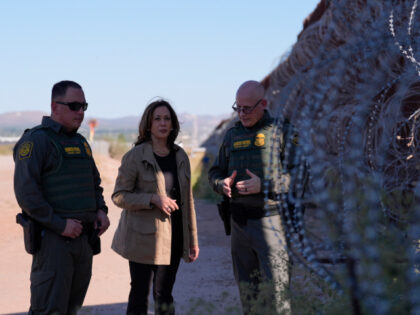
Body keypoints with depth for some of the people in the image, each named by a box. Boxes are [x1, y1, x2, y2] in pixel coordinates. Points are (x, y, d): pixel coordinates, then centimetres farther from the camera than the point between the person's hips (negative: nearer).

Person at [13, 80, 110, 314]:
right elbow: (26, 192, -17)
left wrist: (101, 210, 8)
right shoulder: (36, 141, -9)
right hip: (52, 239, -8)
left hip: (84, 239, 8)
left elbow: (95, 182, 28)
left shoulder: (81, 143, 17)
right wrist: (60, 225, -19)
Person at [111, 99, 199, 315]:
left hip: (173, 237, 4)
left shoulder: (180, 157, 9)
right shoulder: (135, 157, -6)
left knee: (164, 295, 10)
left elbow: (187, 199, 13)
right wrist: (153, 199, -20)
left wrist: (193, 239, 13)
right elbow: (119, 196, -7)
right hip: (144, 237, -4)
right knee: (140, 294, -1)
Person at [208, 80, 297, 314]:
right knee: (247, 289, 12)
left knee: (276, 288, -9)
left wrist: (265, 184, -19)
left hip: (270, 221, -6)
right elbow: (215, 172, 23)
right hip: (240, 222, 6)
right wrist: (222, 184, 0)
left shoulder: (280, 131, -3)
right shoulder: (232, 135, 15)